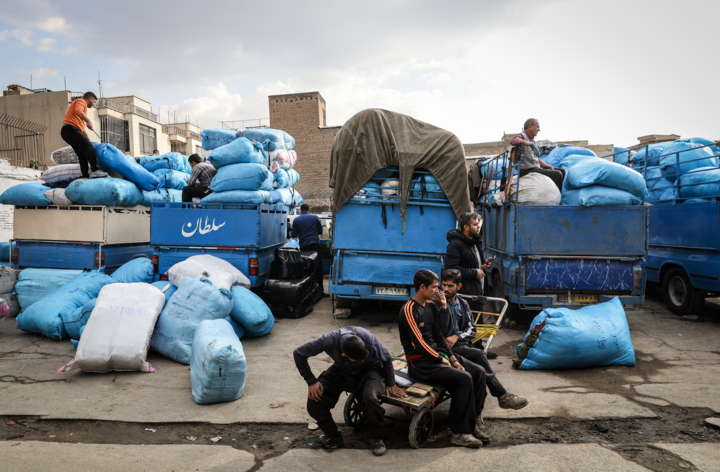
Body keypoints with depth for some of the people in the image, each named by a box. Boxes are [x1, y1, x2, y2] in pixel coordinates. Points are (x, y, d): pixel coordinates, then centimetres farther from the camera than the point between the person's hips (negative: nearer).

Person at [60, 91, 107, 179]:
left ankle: (86, 176, 0)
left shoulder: (82, 105, 34)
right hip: (70, 129, -11)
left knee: (82, 154, 6)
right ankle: (95, 170, -29)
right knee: (89, 147, -20)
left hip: (67, 132, 11)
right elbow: (78, 111, -21)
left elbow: (80, 126, 34)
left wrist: (88, 139, 30)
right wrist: (88, 121, -26)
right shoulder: (81, 101, 4)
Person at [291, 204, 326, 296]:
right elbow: (320, 231, 12)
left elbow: (294, 235, 6)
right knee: (318, 268, 2)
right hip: (315, 245, -1)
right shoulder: (315, 217, 4)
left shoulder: (296, 220, 5)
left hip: (304, 247, 1)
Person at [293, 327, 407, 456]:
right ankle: (333, 437, 7)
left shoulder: (368, 338, -34)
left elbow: (386, 359, -11)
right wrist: (312, 382, -16)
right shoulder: (329, 341, -33)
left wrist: (390, 384, 0)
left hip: (369, 369, -2)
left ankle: (376, 438, -7)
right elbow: (298, 354, -16)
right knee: (315, 399, -17)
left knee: (370, 397, -33)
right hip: (341, 371, 2)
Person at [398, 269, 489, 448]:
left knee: (478, 372, -3)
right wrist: (442, 360, -11)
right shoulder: (409, 311, -16)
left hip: (437, 355, 9)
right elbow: (419, 344, -19)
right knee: (464, 378, -24)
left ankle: (472, 423, 2)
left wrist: (452, 358, 3)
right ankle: (460, 432, -13)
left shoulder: (431, 306, 11)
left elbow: (438, 335, 13)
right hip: (420, 364, -9)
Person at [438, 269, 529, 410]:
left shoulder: (463, 304, 14)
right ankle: (502, 395, -16)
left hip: (460, 343, 5)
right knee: (479, 355, -25)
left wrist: (456, 336, -7)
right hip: (446, 347, -5)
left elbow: (472, 329, 13)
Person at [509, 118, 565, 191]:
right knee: (557, 175, -18)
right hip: (527, 171, -10)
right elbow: (513, 141, -35)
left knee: (562, 171, 13)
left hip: (535, 168, 10)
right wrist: (530, 144, -47)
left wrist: (548, 166, 9)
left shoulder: (531, 139, 20)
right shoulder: (521, 136, -8)